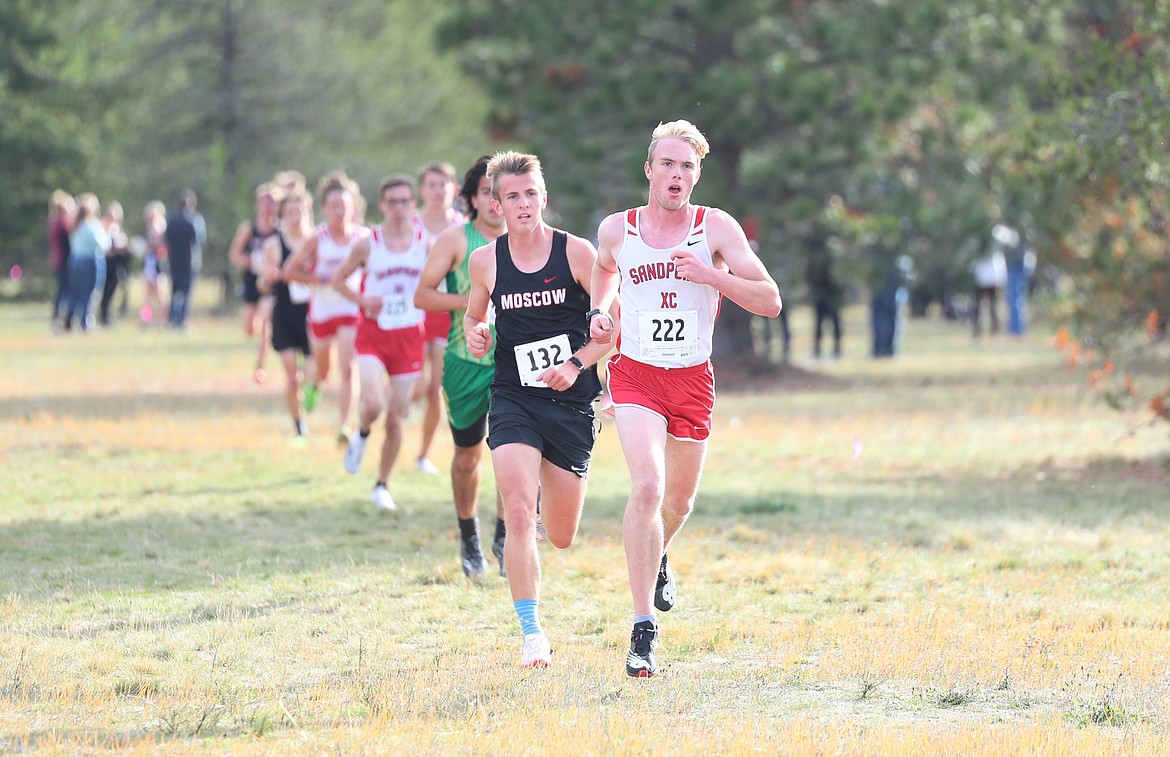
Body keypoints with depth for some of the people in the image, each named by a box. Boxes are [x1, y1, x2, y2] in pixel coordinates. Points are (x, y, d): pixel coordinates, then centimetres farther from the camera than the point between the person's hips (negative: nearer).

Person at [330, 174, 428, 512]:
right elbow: (337, 279, 7)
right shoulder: (367, 244, -4)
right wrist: (362, 300, -10)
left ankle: (383, 486, 20)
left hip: (409, 335, 2)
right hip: (373, 332, -2)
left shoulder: (425, 243, 0)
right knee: (374, 404, -23)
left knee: (396, 418, 4)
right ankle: (361, 435, 13)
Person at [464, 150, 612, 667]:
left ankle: (553, 491, 49)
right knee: (518, 515, -19)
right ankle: (532, 634, -10)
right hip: (513, 399, 0)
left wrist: (577, 363, -13)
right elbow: (473, 315, 19)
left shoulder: (576, 252, -6)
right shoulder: (485, 261, 1)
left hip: (571, 402, 0)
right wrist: (474, 334, -4)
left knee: (561, 536, 10)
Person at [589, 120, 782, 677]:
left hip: (693, 380, 2)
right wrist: (599, 311, 4)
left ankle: (656, 559, 55)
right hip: (636, 375, -2)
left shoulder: (716, 228, -7)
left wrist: (709, 275, -22)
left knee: (679, 499, 17)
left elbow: (770, 302, -11)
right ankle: (643, 631, -22)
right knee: (647, 487, -23)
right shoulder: (616, 230, -3)